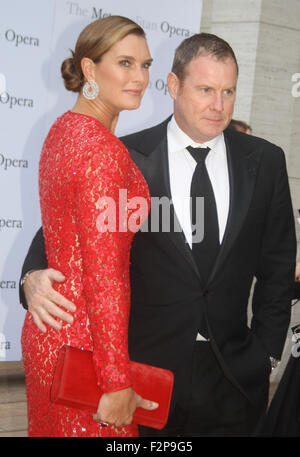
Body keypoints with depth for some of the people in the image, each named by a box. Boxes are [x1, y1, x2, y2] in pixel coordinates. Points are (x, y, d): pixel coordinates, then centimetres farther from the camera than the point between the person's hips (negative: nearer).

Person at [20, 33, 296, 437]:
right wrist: (35, 275, -21)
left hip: (234, 375, 2)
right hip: (145, 364, -2)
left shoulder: (265, 161, 3)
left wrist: (266, 351, 5)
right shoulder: (126, 157, -4)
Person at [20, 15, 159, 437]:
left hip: (47, 331, 9)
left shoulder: (63, 130, 7)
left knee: (54, 426, 21)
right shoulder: (104, 150, -21)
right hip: (84, 342, -9)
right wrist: (117, 382, -18)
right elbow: (104, 277, -22)